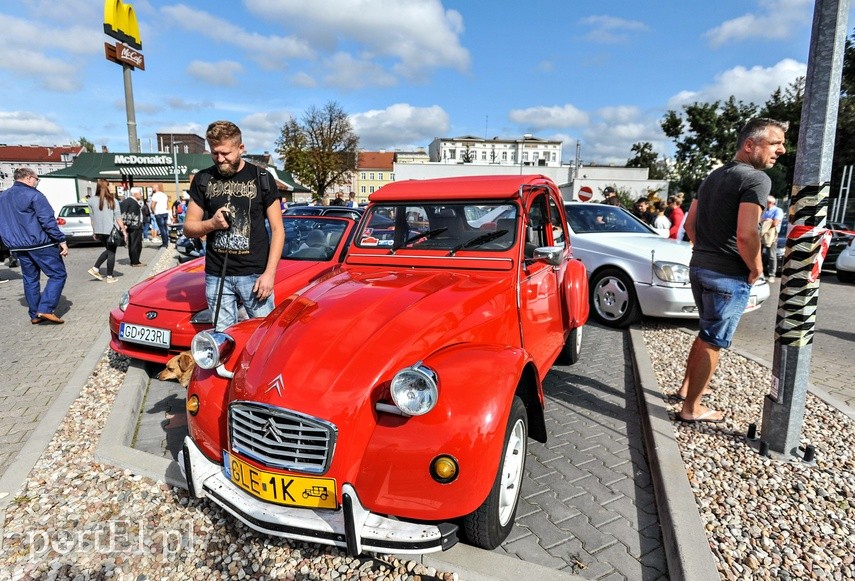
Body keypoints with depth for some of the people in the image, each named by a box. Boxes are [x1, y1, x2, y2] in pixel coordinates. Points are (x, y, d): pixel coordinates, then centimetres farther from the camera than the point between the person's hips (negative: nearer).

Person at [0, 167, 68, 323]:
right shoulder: (33, 195, -10)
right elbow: (48, 221, -17)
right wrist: (62, 240, -16)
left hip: (18, 247, 8)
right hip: (40, 244, -8)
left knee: (30, 279, 13)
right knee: (58, 275, -1)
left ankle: (34, 315, 15)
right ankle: (46, 309, -12)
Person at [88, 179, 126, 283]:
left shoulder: (92, 201, 1)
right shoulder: (113, 201, -8)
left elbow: (92, 218, 6)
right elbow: (118, 217, -9)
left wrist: (94, 231, 15)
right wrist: (123, 230, -2)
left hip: (99, 231, 4)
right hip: (111, 231, -4)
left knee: (108, 250, 23)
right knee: (111, 253, 5)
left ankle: (95, 269, 14)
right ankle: (109, 277, 8)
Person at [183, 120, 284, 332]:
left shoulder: (262, 178, 1)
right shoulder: (203, 180, 8)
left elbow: (277, 229, 0)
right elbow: (188, 228, 12)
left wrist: (269, 273, -9)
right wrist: (211, 223, -11)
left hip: (255, 274, -2)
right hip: (216, 275, 3)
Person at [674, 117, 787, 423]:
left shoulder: (713, 177, 13)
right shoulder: (756, 178, -15)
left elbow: (690, 224, 16)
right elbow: (746, 235, -24)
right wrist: (756, 269, -10)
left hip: (699, 267, 9)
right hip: (729, 275, -8)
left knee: (706, 334, 24)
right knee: (712, 341, 1)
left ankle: (687, 387, 34)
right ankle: (691, 408, 11)